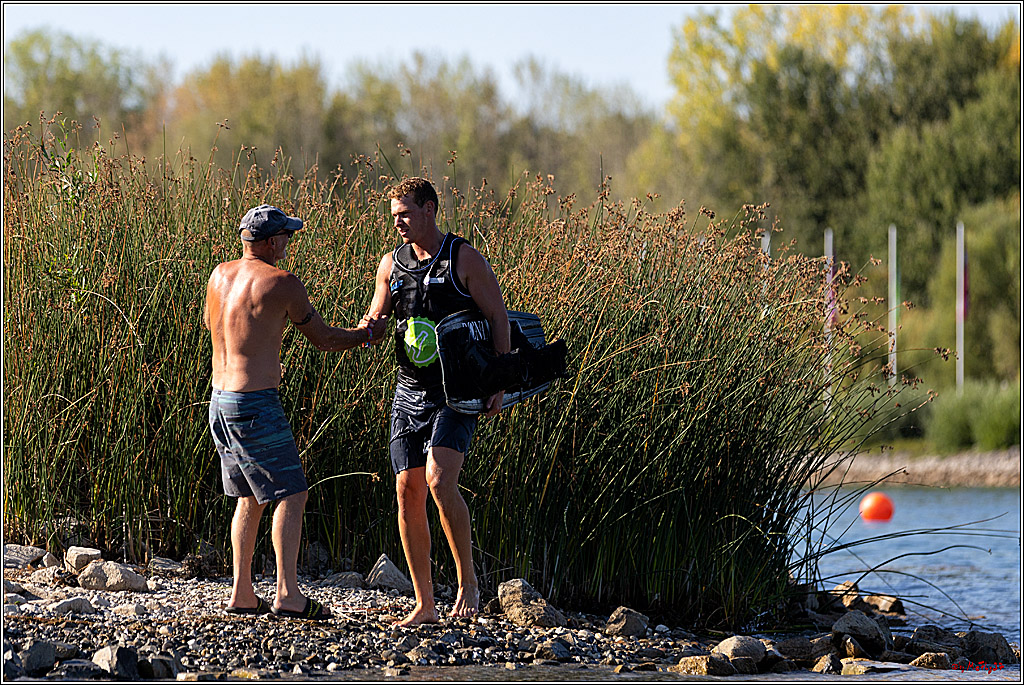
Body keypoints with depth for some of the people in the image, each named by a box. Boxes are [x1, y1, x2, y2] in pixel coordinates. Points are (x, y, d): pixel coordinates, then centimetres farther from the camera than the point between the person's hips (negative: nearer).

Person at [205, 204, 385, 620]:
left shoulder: (220, 276, 8)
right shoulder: (281, 284, -12)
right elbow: (324, 339, -1)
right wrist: (365, 334, 15)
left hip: (220, 401, 8)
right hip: (256, 405, -8)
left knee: (250, 496, 18)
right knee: (291, 495, -4)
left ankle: (242, 594, 17)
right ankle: (288, 595, -11)